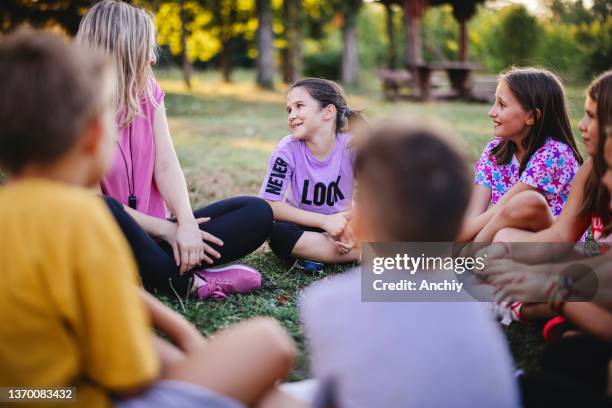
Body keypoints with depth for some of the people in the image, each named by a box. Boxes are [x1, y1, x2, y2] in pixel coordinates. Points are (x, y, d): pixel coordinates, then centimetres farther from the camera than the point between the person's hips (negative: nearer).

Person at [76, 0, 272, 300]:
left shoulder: (147, 92, 6)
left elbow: (166, 166, -3)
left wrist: (186, 224, -21)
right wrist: (167, 230, -16)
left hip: (150, 236, 5)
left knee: (257, 212, -9)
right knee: (102, 212, -40)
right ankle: (186, 281, -20)